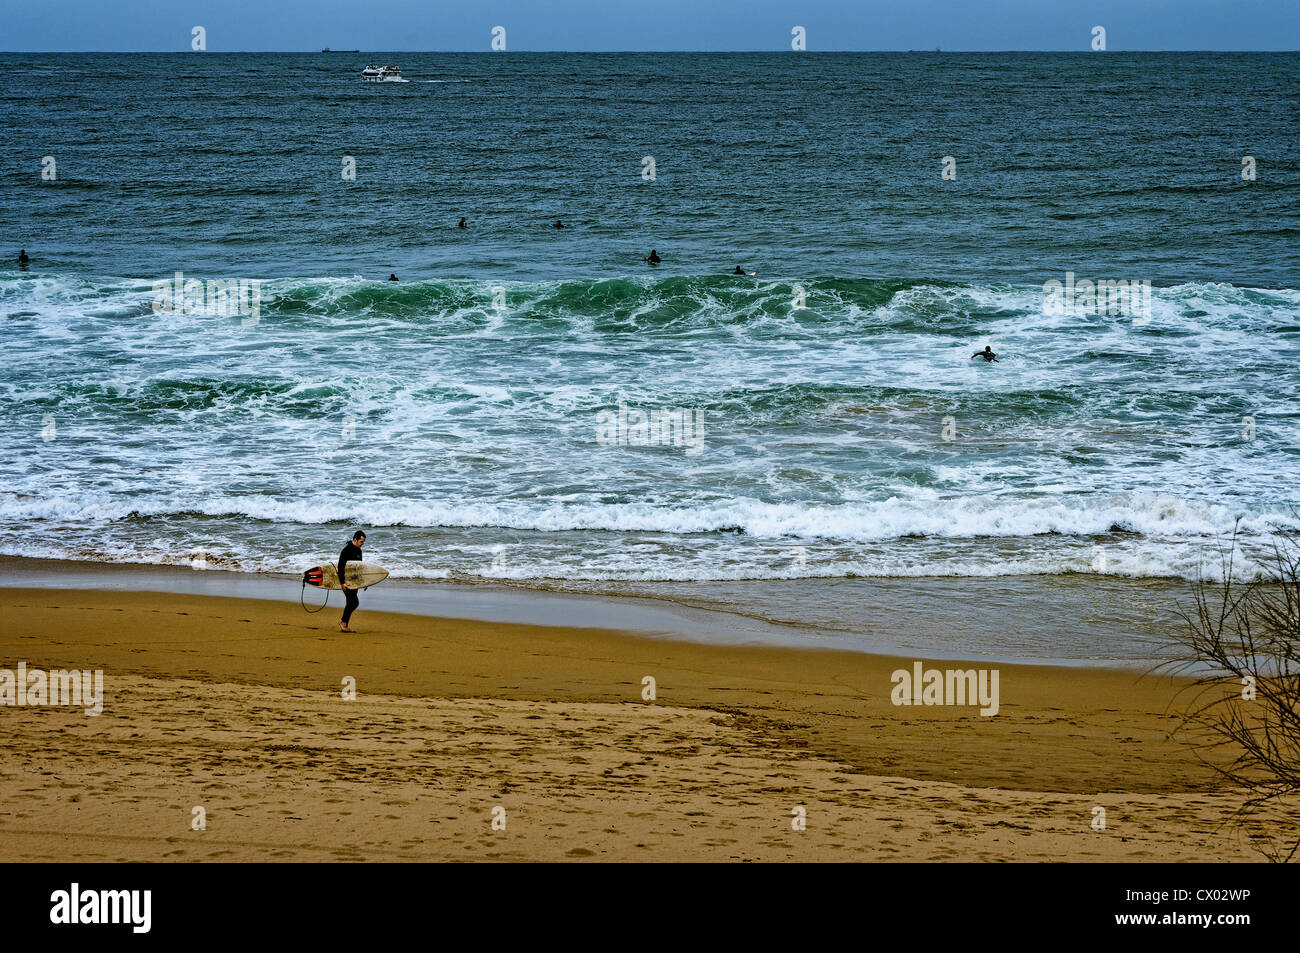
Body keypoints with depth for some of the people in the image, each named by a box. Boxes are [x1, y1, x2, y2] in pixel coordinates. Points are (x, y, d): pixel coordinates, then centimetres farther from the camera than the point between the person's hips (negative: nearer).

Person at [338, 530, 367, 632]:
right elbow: (340, 567, -19)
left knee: (351, 603, 9)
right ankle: (343, 621, 0)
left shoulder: (358, 551, 12)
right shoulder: (346, 550, -16)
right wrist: (342, 582, -24)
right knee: (354, 602, -14)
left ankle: (344, 626, 14)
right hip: (346, 581, -9)